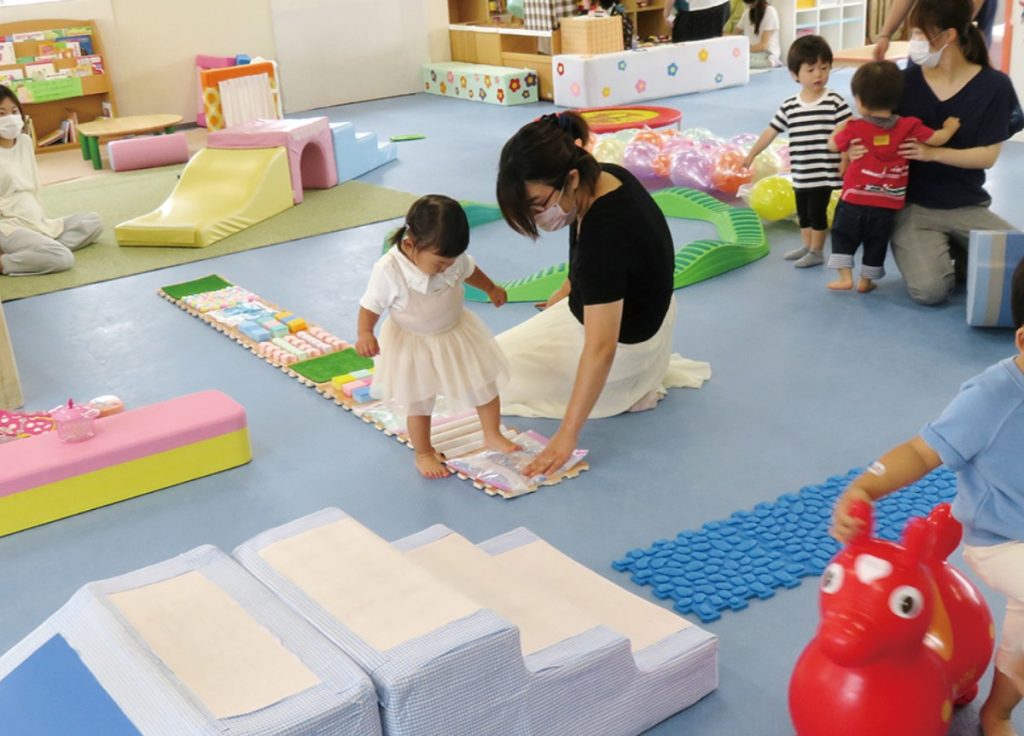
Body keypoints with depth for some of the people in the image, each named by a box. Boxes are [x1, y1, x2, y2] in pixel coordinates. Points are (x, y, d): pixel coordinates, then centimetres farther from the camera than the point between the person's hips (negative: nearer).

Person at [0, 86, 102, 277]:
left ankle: (39, 248, -11)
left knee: (93, 221, 4)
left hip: (37, 221, 9)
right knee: (62, 258, -28)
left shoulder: (25, 141, 11)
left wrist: (41, 219, 13)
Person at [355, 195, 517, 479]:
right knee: (418, 403, 8)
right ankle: (423, 454, 31)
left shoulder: (452, 256, -18)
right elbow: (371, 305, -20)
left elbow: (469, 271, 5)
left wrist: (491, 289, 22)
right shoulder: (388, 270, -31)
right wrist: (364, 334, -37)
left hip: (457, 332, 4)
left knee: (485, 384, 13)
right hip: (412, 345, -4)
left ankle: (493, 435, 35)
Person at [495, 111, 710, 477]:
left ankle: (629, 389, 1)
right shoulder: (607, 176, -15)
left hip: (627, 340, -9)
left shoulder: (604, 237, -40)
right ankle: (641, 375, 17)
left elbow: (600, 350, -39)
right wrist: (566, 292, 15)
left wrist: (567, 435, -37)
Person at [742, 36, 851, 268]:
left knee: (817, 211, 2)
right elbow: (771, 131, 9)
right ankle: (807, 246, 35)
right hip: (800, 173, 5)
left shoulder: (834, 102, -11)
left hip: (824, 172, -5)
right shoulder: (789, 106, 0)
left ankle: (816, 252, 15)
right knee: (803, 212, 18)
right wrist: (751, 155, 12)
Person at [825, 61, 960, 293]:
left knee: (843, 235, 17)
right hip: (887, 205, 2)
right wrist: (950, 127, 18)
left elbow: (832, 146, 3)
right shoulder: (909, 127, -8)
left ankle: (845, 277, 10)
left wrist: (838, 130, 25)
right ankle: (866, 280, 26)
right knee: (876, 244, 18)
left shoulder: (855, 128, -11)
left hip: (855, 200, -2)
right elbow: (937, 139, -4)